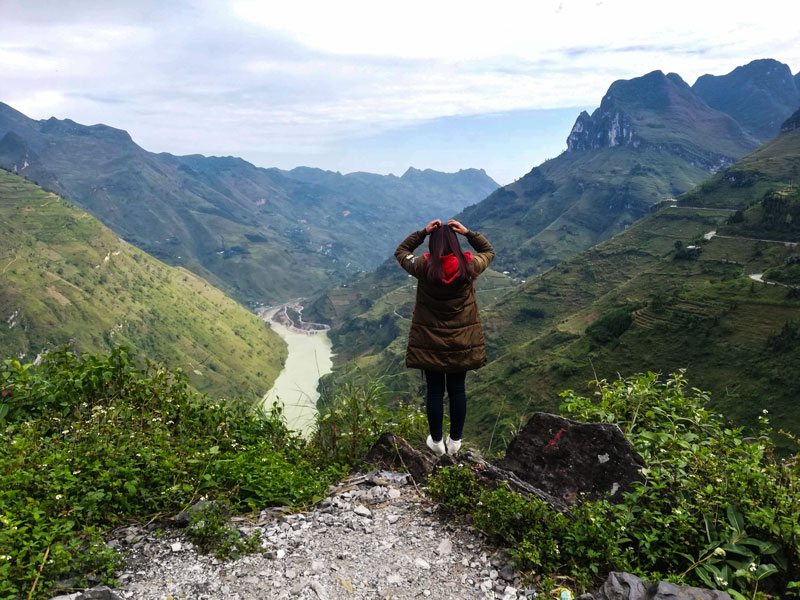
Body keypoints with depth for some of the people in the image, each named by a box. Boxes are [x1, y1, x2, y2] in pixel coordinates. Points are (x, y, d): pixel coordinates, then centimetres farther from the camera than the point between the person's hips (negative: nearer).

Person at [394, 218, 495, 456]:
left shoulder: (423, 267, -13)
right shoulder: (469, 266, -11)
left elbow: (400, 252, 7)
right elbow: (489, 252, 11)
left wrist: (423, 232, -1)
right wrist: (468, 233, 1)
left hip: (430, 342, -1)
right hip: (462, 342, 1)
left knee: (434, 391, 11)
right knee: (457, 390, 14)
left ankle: (437, 442, 24)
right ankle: (455, 441, 27)